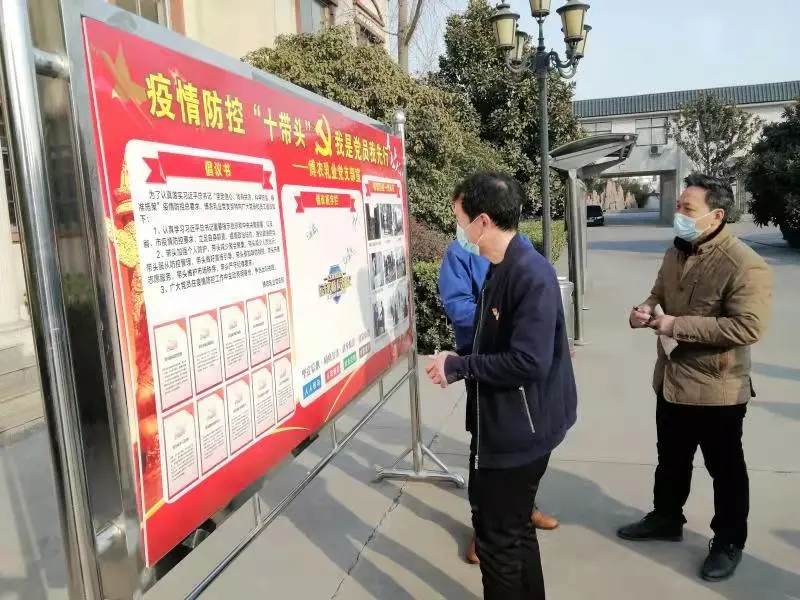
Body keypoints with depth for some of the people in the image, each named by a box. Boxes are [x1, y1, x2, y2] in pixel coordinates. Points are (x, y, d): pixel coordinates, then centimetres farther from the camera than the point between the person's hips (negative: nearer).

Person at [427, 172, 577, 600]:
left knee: (498, 537, 5)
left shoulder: (531, 277, -24)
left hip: (518, 429, -10)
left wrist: (458, 367, -20)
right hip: (502, 422, 10)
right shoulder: (500, 267, 6)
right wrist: (459, 357, 1)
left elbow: (528, 362, -30)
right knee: (511, 528, 24)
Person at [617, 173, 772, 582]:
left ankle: (729, 542, 32)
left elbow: (748, 326, -29)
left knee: (725, 470, 13)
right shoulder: (676, 252, 5)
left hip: (716, 389, -7)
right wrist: (646, 311, -6)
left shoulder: (744, 265, -22)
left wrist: (677, 325, -27)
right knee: (671, 459, 23)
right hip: (671, 379, 8)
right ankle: (666, 518, 43)